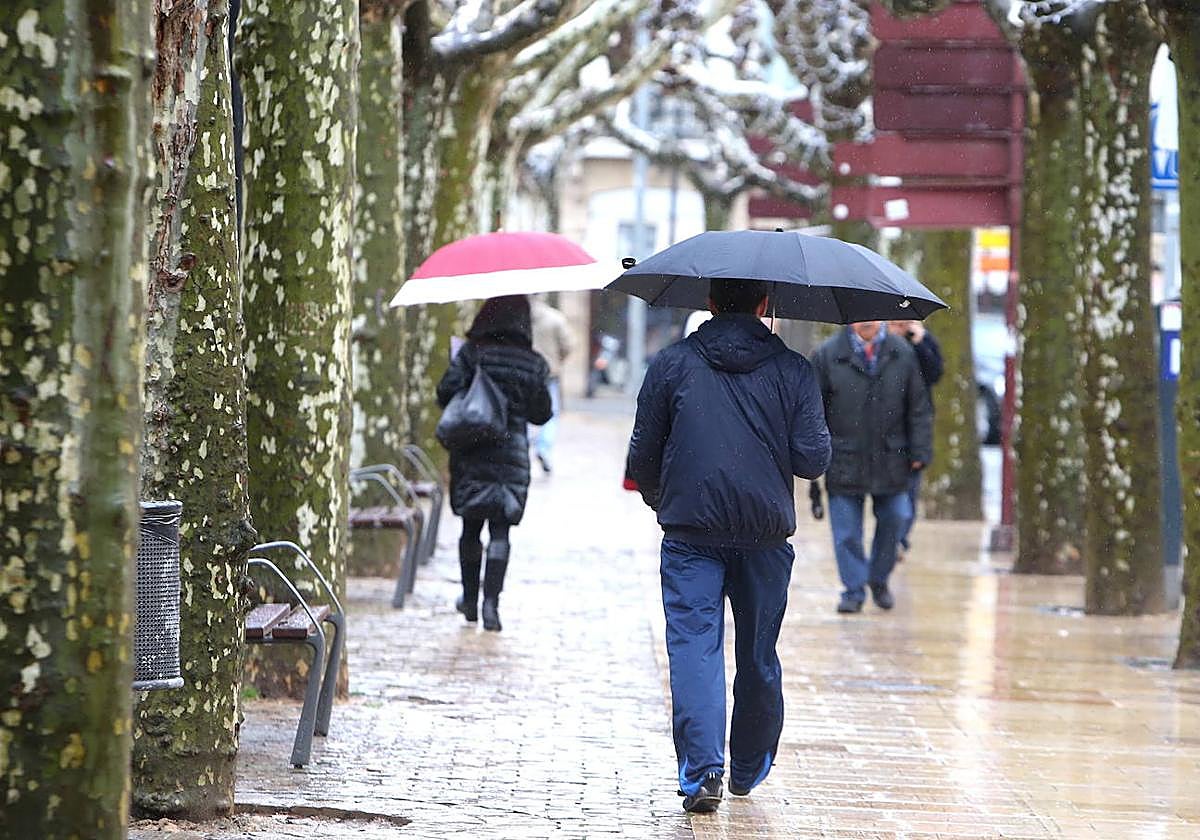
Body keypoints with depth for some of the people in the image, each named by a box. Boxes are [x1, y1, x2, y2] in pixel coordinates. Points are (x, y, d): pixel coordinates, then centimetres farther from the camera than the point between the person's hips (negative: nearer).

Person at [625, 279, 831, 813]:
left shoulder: (672, 365, 3)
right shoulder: (792, 371, 3)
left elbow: (643, 455, 4)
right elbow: (812, 459, -3)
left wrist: (658, 499, 24)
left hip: (690, 529, -1)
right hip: (766, 532, 1)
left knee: (694, 648, -4)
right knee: (759, 656, 14)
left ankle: (702, 769, -20)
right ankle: (748, 770, 27)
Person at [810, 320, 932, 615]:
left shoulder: (903, 355, 2)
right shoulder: (828, 355, -2)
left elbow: (919, 408, 6)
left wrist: (919, 452, 0)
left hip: (890, 460, 1)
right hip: (844, 463, -1)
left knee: (893, 520, 8)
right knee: (846, 530, 0)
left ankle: (879, 580, 29)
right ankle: (854, 590, 11)